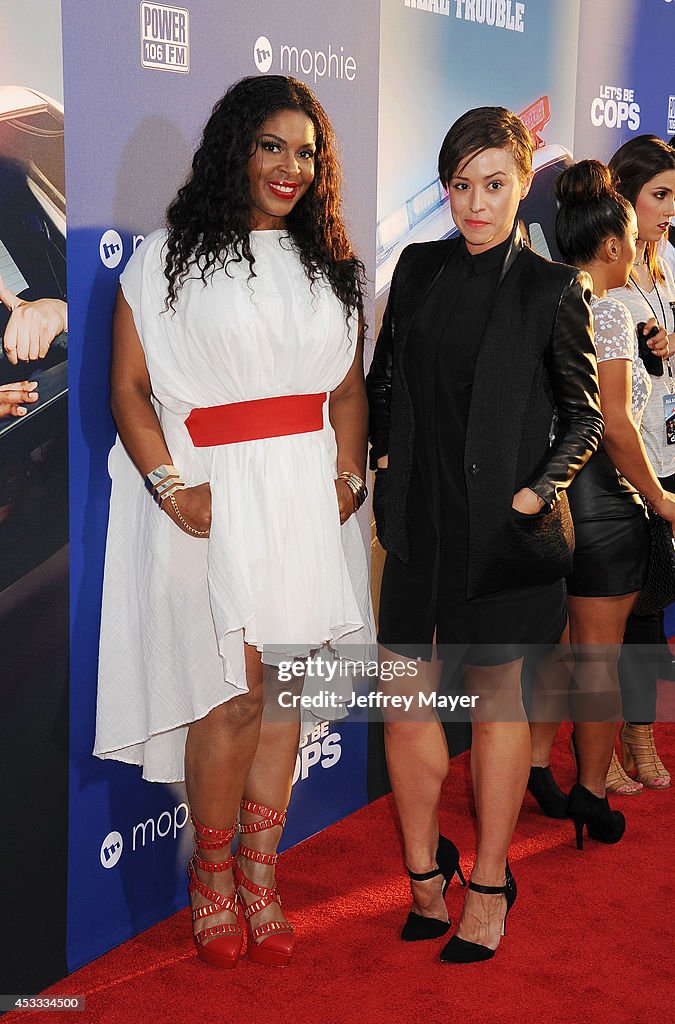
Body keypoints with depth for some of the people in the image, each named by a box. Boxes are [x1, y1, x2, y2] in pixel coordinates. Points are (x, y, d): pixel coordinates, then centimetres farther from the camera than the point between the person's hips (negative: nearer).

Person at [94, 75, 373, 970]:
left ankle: (259, 875, 20)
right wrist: (171, 488, -15)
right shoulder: (169, 258, 0)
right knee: (237, 692, -4)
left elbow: (349, 388, 17)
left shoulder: (332, 267, 15)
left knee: (283, 691, 7)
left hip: (306, 500, 4)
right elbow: (129, 388, -4)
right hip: (214, 500, -4)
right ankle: (213, 874, 16)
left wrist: (348, 478, 2)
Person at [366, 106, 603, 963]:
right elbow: (384, 380, 18)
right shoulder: (417, 268, 9)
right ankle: (424, 871, 23)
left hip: (504, 529, -4)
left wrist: (539, 491, -11)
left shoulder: (552, 289, -3)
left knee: (496, 698, 5)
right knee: (405, 693, 5)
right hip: (418, 518, 4)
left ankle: (489, 886, 19)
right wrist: (386, 458, 6)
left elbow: (584, 417, 1)